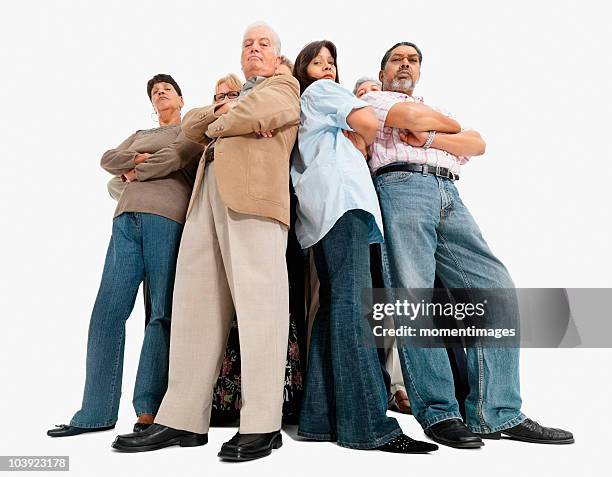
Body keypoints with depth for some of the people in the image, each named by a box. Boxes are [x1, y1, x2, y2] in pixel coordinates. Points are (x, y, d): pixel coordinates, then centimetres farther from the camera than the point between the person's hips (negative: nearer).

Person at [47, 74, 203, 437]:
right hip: (127, 219, 6)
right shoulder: (140, 134, 33)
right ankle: (97, 412, 2)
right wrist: (137, 158, -1)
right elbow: (108, 160, 17)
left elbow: (177, 157, -5)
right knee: (107, 311, -3)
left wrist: (136, 172, 4)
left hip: (168, 218, -5)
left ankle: (149, 410, -4)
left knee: (163, 313, -7)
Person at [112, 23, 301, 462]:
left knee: (257, 300, -14)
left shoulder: (284, 86, 17)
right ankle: (184, 419, 1)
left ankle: (262, 425, -12)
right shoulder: (234, 94, 38)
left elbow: (258, 114, -5)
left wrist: (216, 126, 11)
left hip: (253, 193, -7)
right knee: (195, 300, -2)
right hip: (209, 193, 7)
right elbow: (191, 125, 26)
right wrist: (221, 110, 8)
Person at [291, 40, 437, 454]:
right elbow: (368, 123, -4)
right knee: (351, 302, -18)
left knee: (332, 305, 1)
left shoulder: (303, 108, 36)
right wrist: (358, 143, 13)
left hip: (321, 208, 9)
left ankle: (323, 417, -1)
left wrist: (350, 145, 13)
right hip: (341, 195, -9)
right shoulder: (322, 90, 12)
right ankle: (368, 424, -22)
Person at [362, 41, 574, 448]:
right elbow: (412, 116, -1)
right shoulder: (373, 99, 22)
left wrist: (429, 138, 1)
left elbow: (477, 144, 16)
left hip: (449, 197, 5)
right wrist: (448, 123, 17)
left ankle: (495, 413, -3)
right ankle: (440, 414, -8)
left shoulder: (436, 111, 36)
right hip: (401, 188, -5)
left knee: (496, 289, -8)